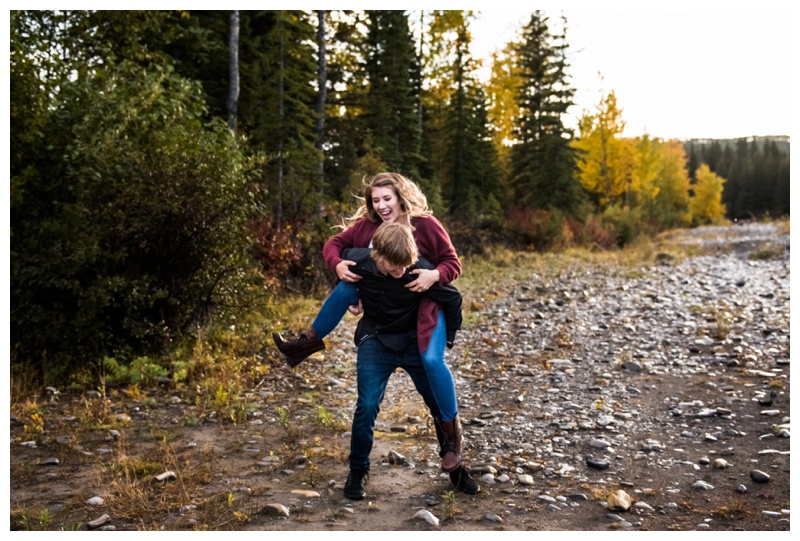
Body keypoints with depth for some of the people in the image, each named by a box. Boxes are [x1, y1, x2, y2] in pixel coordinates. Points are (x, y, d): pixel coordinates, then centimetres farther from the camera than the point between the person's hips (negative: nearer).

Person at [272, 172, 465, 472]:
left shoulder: (426, 225, -17)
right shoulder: (366, 225, -7)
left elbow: (453, 264, -13)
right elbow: (333, 245, -2)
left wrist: (435, 275, -34)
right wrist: (338, 264, -24)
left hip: (424, 303, -4)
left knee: (432, 358, -25)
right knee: (347, 285, -15)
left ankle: (452, 429, -7)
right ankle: (310, 340, 0)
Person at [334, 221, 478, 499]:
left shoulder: (421, 270, -27)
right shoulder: (359, 261, -22)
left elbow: (453, 298, -10)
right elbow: (338, 251, 3)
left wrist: (448, 339, -2)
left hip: (414, 341, 0)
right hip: (375, 341, 0)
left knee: (442, 404, 2)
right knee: (367, 406, -14)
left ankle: (455, 466, 24)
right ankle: (358, 471, 8)